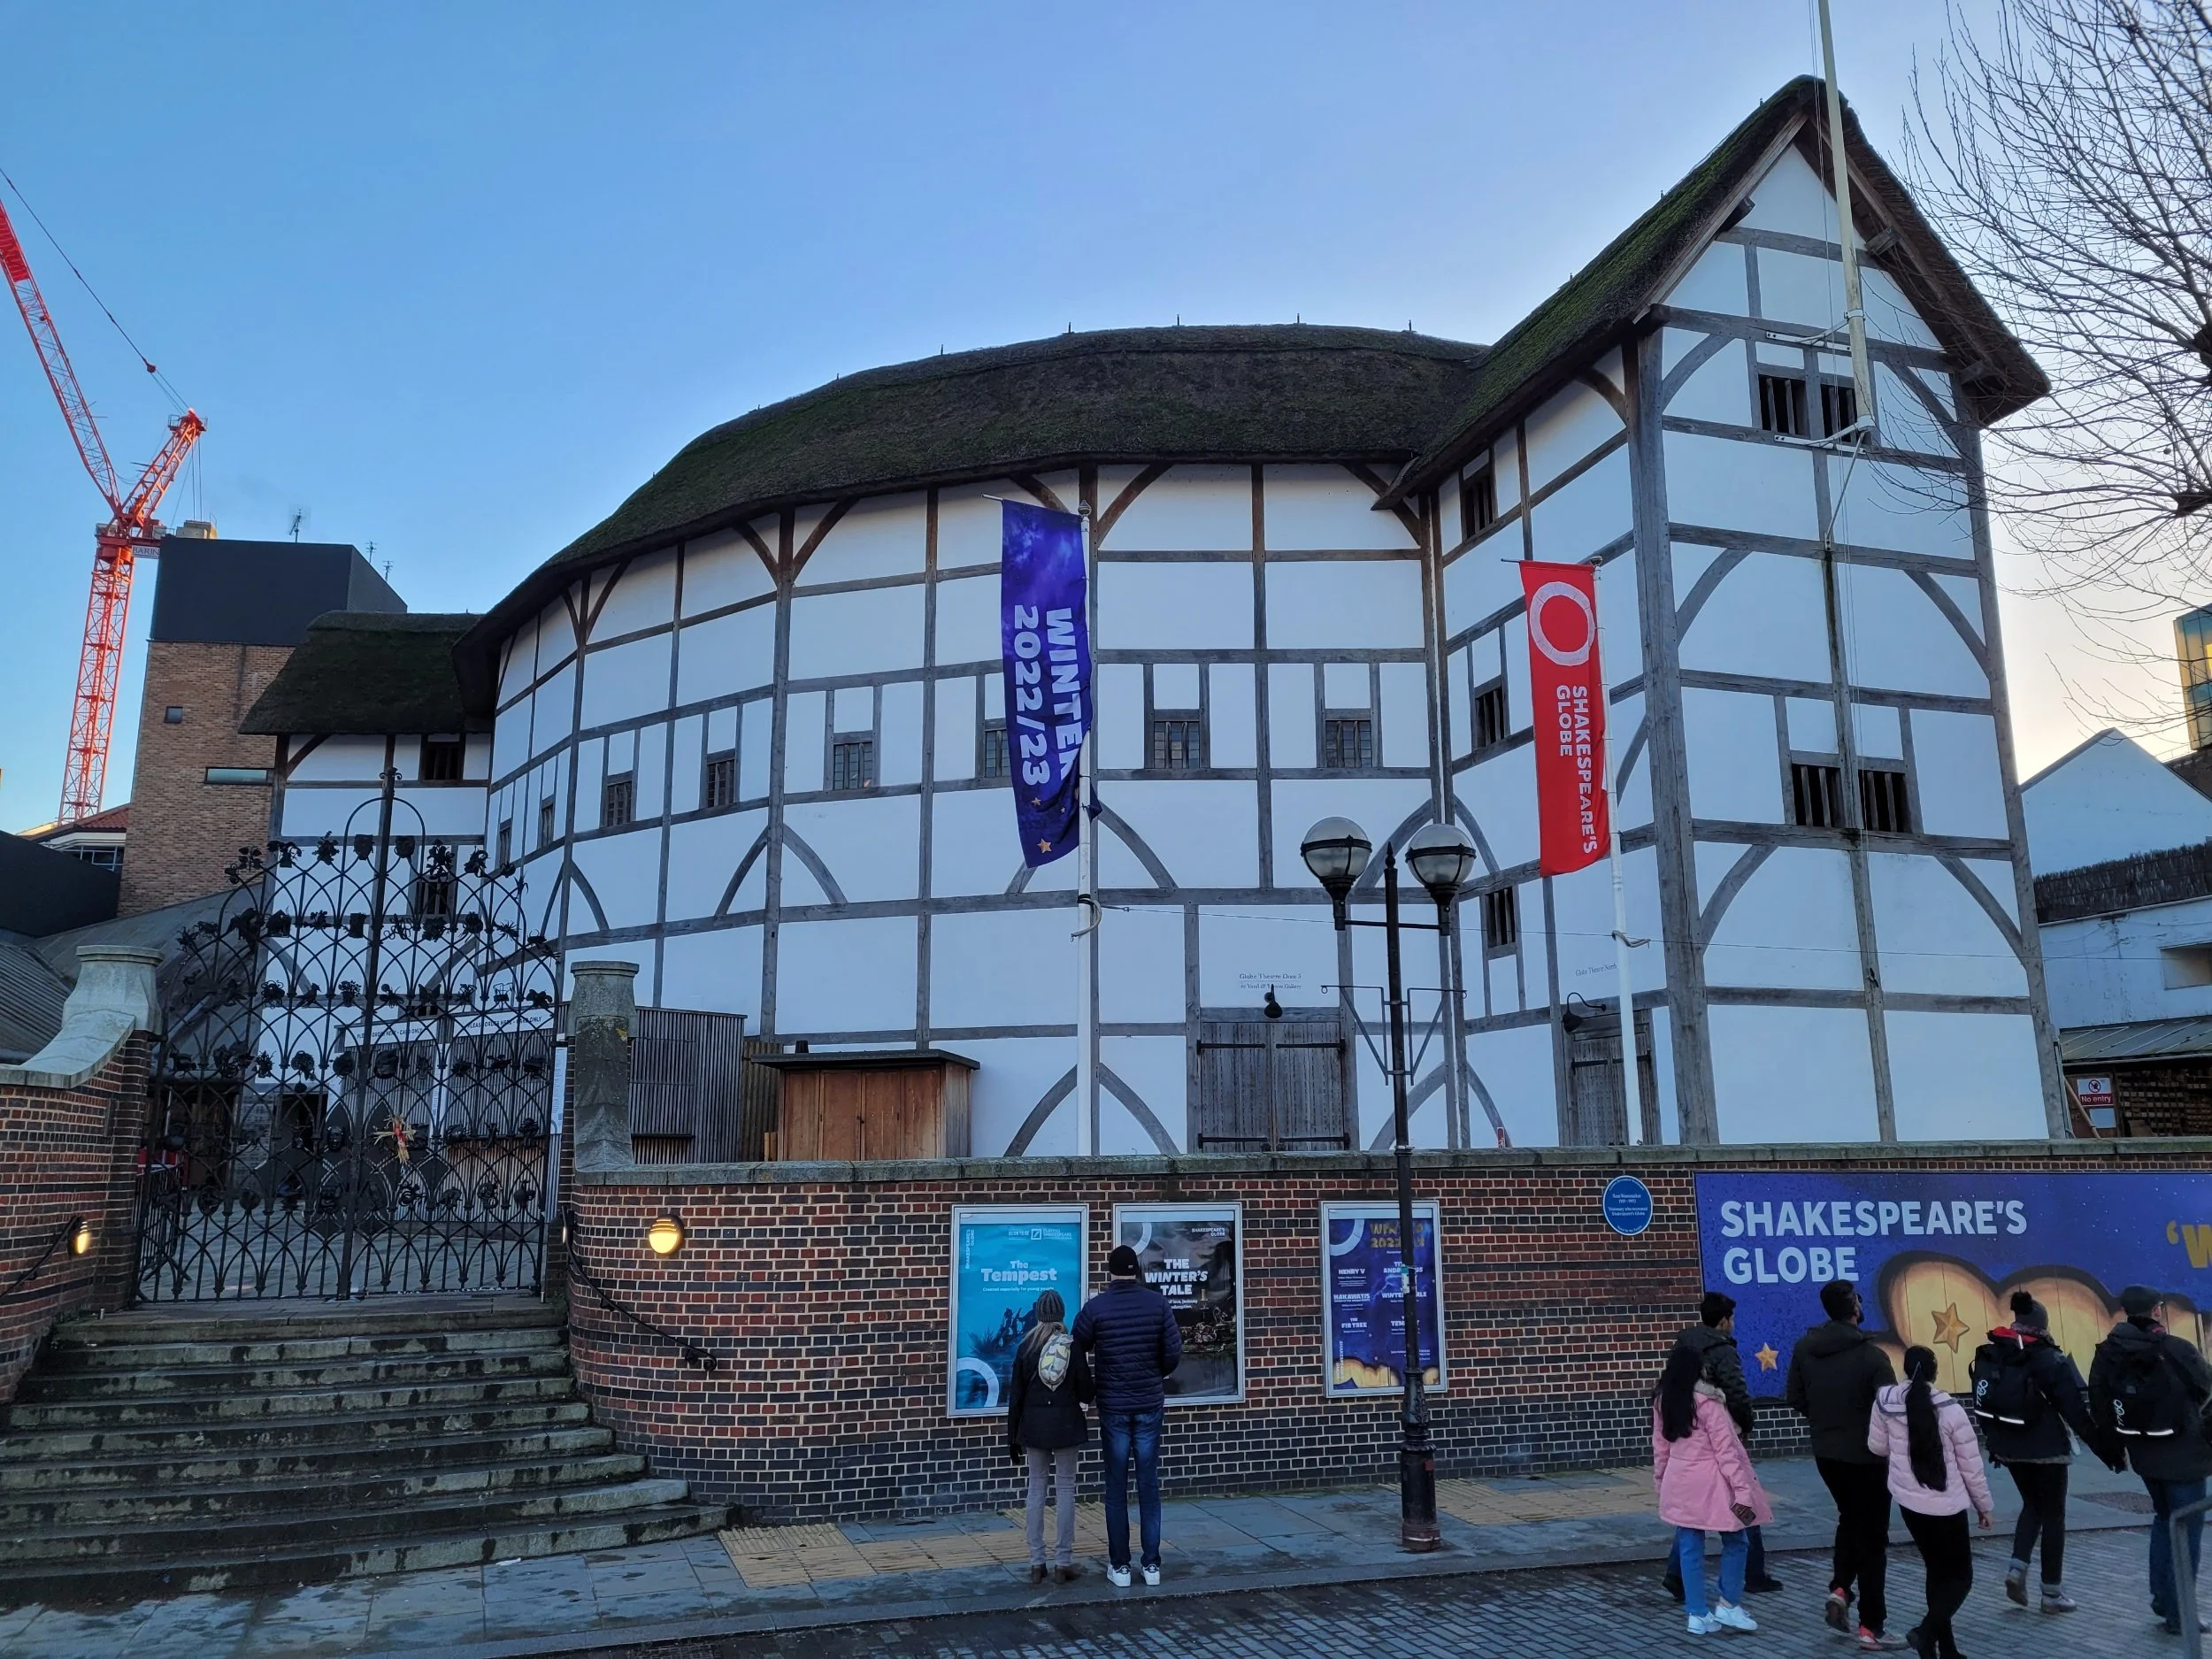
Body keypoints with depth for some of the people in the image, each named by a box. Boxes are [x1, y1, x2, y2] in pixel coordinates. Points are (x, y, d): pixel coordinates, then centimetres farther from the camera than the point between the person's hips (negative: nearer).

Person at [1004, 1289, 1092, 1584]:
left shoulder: (1026, 1347, -2)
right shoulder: (1073, 1346, -5)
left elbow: (1016, 1395, 0)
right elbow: (1085, 1392, -4)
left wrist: (1013, 1436, 7)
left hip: (1034, 1423, 1)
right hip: (1066, 1423, -1)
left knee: (1036, 1488, 8)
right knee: (1065, 1488, 5)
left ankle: (1036, 1563, 9)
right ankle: (1065, 1562, 6)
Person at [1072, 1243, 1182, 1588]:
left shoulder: (1095, 1307, -9)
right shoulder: (1158, 1303, -5)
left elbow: (1077, 1351, -4)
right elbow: (1174, 1354, -4)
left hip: (1113, 1407, -1)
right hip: (1150, 1405, 1)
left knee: (1116, 1488, 7)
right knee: (1149, 1486, 8)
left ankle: (1119, 1566, 11)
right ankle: (1151, 1564, 12)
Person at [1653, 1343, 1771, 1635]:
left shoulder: (1662, 1402, 3)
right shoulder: (1708, 1402, -17)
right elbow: (1726, 1450, -17)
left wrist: (1660, 1481, 21)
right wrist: (1743, 1490, -16)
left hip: (1680, 1484, 6)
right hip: (1710, 1484, -6)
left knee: (1690, 1548, 9)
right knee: (1735, 1542, 14)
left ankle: (1698, 1615, 13)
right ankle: (1728, 1606, 18)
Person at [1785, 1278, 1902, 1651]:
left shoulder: (1804, 1348, -4)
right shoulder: (1871, 1354, -19)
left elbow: (1794, 1398, 1)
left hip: (1825, 1452, 5)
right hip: (1865, 1455, -5)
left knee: (1850, 1519, 26)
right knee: (1872, 1536, 7)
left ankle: (1839, 1590, 9)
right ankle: (1871, 1627, 10)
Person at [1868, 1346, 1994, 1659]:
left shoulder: (1886, 1401, -8)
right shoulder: (1951, 1411, -16)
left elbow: (1877, 1447, 4)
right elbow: (1971, 1465, -6)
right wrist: (1985, 1506, 9)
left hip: (1908, 1501, 4)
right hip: (1946, 1505, -4)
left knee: (1938, 1570, 18)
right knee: (1961, 1576, 9)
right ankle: (1926, 1631, -12)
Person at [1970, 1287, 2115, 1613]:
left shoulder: (1990, 1355, 2)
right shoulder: (2048, 1358, -14)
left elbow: (1983, 1404, 7)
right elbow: (2077, 1408, -16)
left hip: (2009, 1447, 5)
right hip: (2046, 1448, -5)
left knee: (2032, 1504, 22)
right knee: (2053, 1513, 8)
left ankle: (2017, 1566, 4)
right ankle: (2052, 1592, 13)